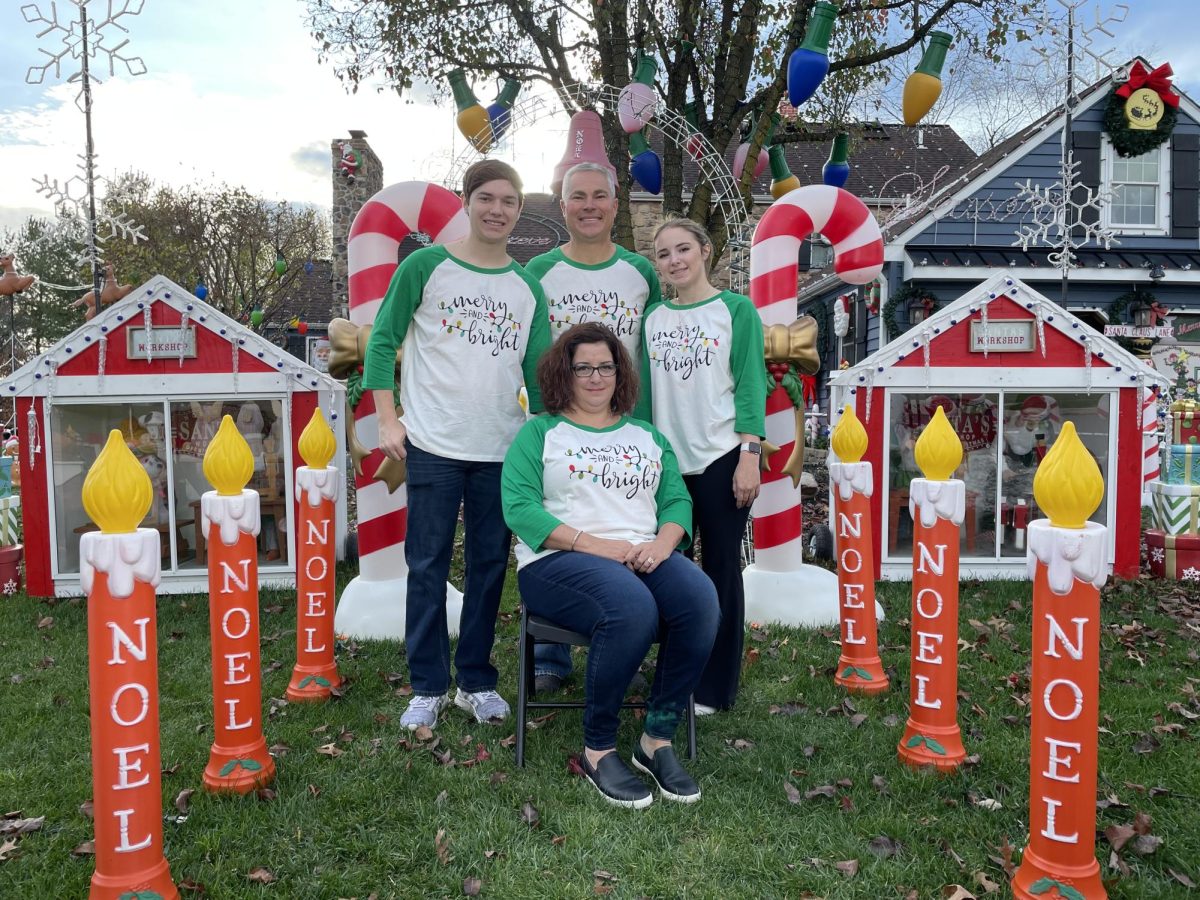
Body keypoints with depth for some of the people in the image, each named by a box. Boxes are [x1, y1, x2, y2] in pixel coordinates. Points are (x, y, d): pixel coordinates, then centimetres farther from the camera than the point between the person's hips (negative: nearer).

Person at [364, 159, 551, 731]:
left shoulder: (527, 287, 10)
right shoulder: (426, 266, 0)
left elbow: (536, 369, 11)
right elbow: (383, 342, 0)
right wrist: (388, 420, -7)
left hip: (503, 449, 3)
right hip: (434, 446, -3)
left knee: (489, 566, 9)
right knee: (428, 566, 3)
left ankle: (477, 682, 24)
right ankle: (428, 687, 17)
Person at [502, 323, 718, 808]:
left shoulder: (647, 436, 24)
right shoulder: (539, 433, 10)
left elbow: (678, 500, 14)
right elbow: (520, 508, -4)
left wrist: (662, 544, -9)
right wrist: (595, 545, -14)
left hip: (644, 557, 4)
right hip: (559, 560, -4)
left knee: (701, 599, -28)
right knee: (633, 607, -36)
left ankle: (658, 739, -14)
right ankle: (598, 751, -17)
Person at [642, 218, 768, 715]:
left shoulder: (736, 309, 1)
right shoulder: (653, 318, 10)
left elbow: (750, 384, -5)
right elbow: (646, 390, 12)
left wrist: (749, 455, -12)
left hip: (722, 458, -3)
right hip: (667, 460, 4)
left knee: (721, 569, 4)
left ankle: (714, 687, 15)